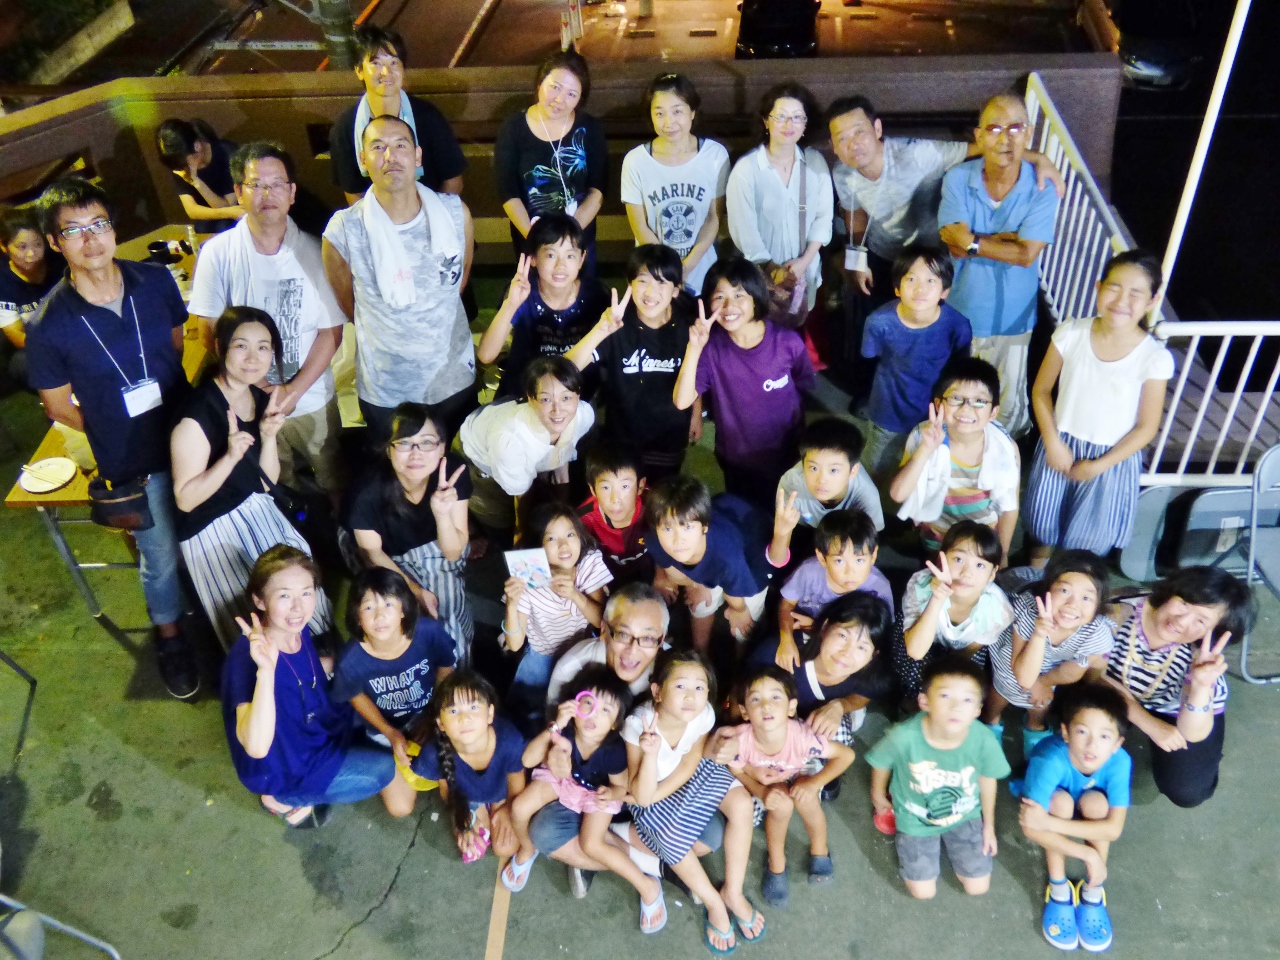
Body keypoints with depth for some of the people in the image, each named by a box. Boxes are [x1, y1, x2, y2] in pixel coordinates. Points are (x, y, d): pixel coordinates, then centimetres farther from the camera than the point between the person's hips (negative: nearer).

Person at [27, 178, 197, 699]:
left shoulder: (155, 280, -11)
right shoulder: (49, 325, -18)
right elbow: (58, 405, -5)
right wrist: (120, 433, -5)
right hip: (133, 462, -2)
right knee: (161, 556, 15)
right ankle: (170, 635, 43)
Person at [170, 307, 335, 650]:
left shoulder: (261, 399, -2)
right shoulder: (197, 416, -25)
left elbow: (268, 482, 2)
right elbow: (185, 499, -19)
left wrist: (269, 437, -16)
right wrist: (230, 456, -33)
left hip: (259, 512, 7)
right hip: (212, 529, -7)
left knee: (303, 591, -2)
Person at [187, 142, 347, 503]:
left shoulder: (313, 252, -8)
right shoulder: (217, 253, -9)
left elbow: (331, 331, -6)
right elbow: (209, 332, -6)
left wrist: (293, 391, -14)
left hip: (312, 398, 0)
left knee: (337, 486, 14)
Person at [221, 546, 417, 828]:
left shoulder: (297, 629, -10)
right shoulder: (247, 656, -34)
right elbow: (256, 748, -46)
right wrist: (265, 669, -55)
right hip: (286, 769, -8)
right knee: (391, 769, -9)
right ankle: (285, 799, 5)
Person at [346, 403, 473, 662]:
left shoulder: (455, 473, -27)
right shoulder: (369, 492, -32)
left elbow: (453, 553, -21)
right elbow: (371, 551, -11)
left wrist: (442, 513, -39)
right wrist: (414, 590, -15)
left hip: (437, 557, 2)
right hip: (392, 564, -2)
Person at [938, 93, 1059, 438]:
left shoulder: (1043, 188, -15)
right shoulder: (957, 178, -13)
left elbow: (1026, 254, -23)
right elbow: (956, 245, -21)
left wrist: (972, 242, -21)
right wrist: (1007, 237, -22)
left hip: (1011, 317, -1)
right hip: (961, 311, 1)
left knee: (1010, 407, 15)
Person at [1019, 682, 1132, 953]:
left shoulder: (1120, 762, -34)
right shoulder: (1050, 760, -41)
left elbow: (1114, 828, -35)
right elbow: (1031, 829, -40)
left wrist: (1048, 822, -44)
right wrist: (1088, 855, -40)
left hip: (1088, 805, 2)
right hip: (1052, 801, -2)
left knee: (1096, 802, -29)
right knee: (1061, 801, -32)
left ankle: (1093, 891, -8)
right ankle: (1058, 889, -12)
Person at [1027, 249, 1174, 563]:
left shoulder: (1155, 358, -19)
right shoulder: (1070, 334, -15)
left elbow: (1147, 428, -10)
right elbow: (1041, 390, -3)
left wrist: (1099, 466, -11)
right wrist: (1053, 442, -11)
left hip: (1113, 456, -1)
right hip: (1061, 444, 1)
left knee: (1091, 537, 7)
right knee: (1042, 519, 14)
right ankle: (1042, 550, 48)